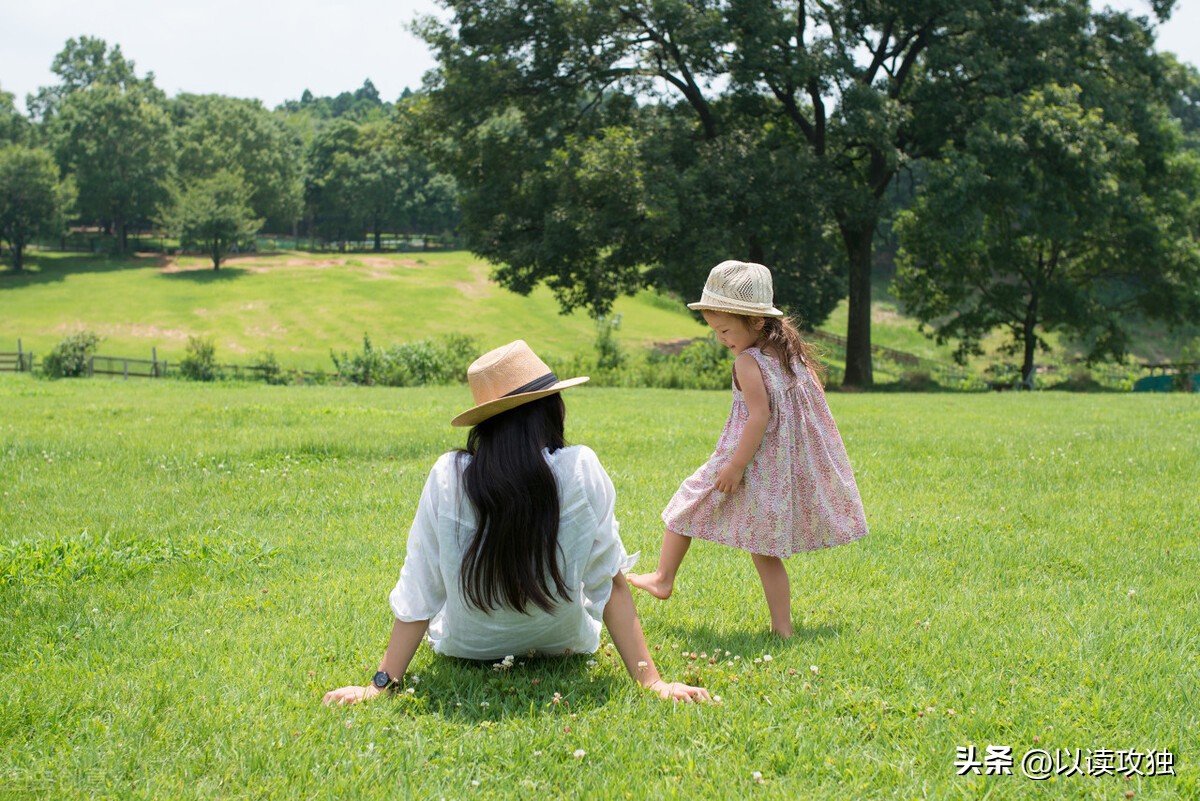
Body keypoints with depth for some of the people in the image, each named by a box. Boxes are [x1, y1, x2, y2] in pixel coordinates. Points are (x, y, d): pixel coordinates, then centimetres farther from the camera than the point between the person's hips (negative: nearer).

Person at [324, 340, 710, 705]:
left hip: (467, 647, 1)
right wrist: (651, 680, -14)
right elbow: (610, 582, -20)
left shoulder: (447, 477, -22)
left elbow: (419, 593, -17)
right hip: (561, 643, 0)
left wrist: (381, 683, -10)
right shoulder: (581, 471, -23)